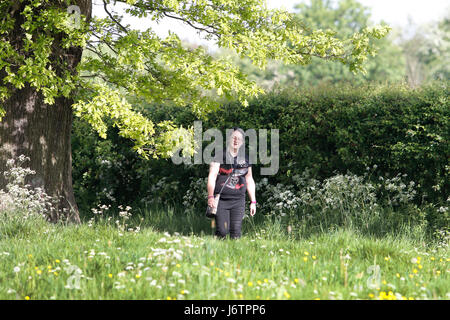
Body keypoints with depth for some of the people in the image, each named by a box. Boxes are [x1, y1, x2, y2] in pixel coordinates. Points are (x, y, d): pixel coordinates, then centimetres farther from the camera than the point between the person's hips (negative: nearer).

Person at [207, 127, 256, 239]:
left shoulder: (245, 158, 13)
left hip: (238, 201, 3)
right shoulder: (220, 156, 0)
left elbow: (249, 181, 20)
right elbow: (212, 176, -7)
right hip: (221, 200, -3)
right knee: (222, 231, -10)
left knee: (236, 231, -4)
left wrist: (253, 201, 16)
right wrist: (210, 196, -19)